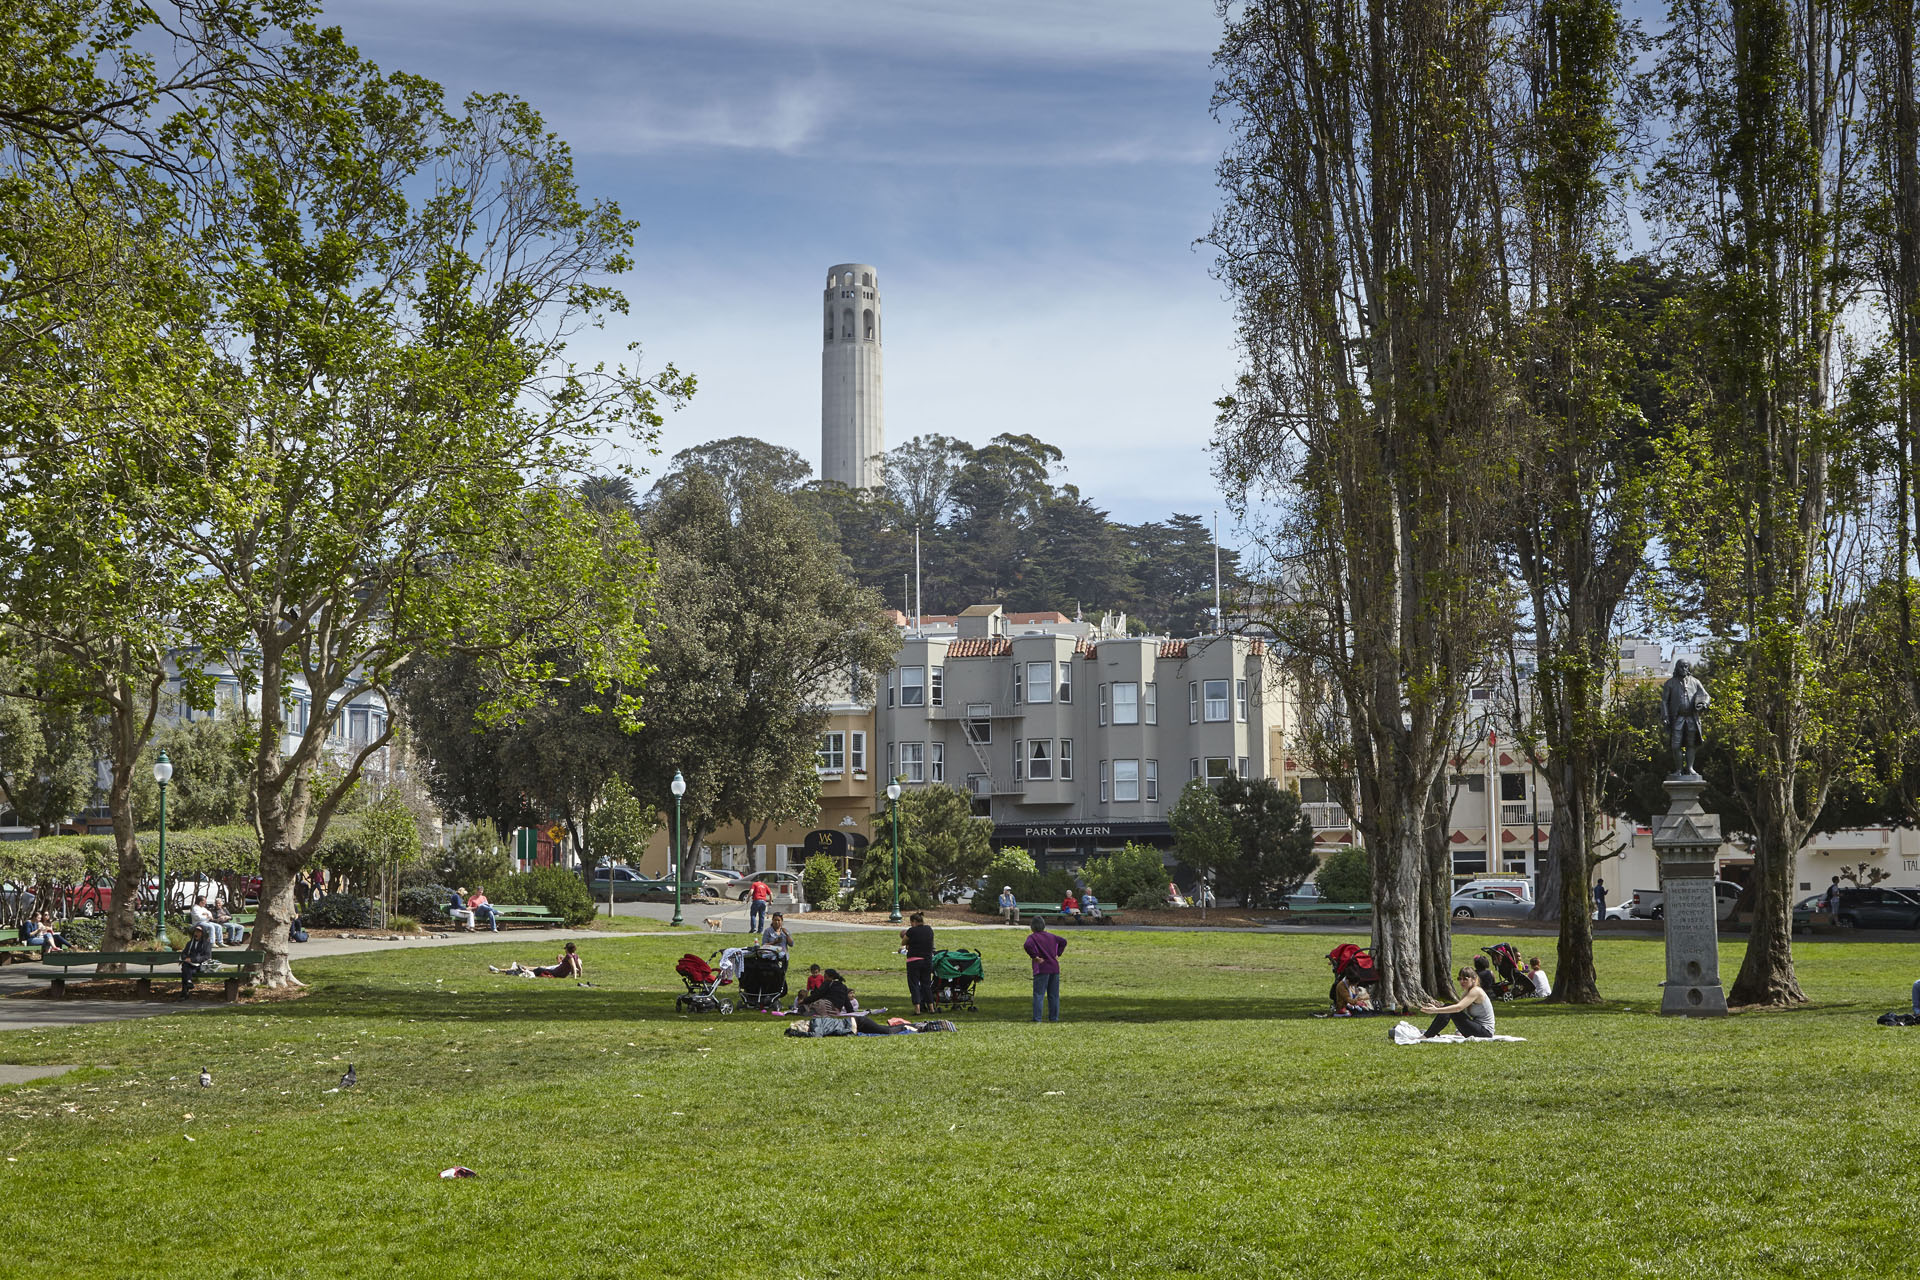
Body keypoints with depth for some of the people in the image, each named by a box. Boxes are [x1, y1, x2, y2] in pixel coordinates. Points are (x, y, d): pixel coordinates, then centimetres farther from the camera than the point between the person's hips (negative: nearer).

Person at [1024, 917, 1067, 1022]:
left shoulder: (1032, 937, -4)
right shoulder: (1051, 936, 13)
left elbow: (1027, 945, -23)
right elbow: (1063, 941, 10)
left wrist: (1035, 956, -14)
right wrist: (1057, 954, 9)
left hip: (1041, 969, -5)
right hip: (1054, 968, 5)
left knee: (1038, 994, -3)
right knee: (1053, 995, 11)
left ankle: (1037, 1018, -9)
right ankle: (1054, 1017, 13)